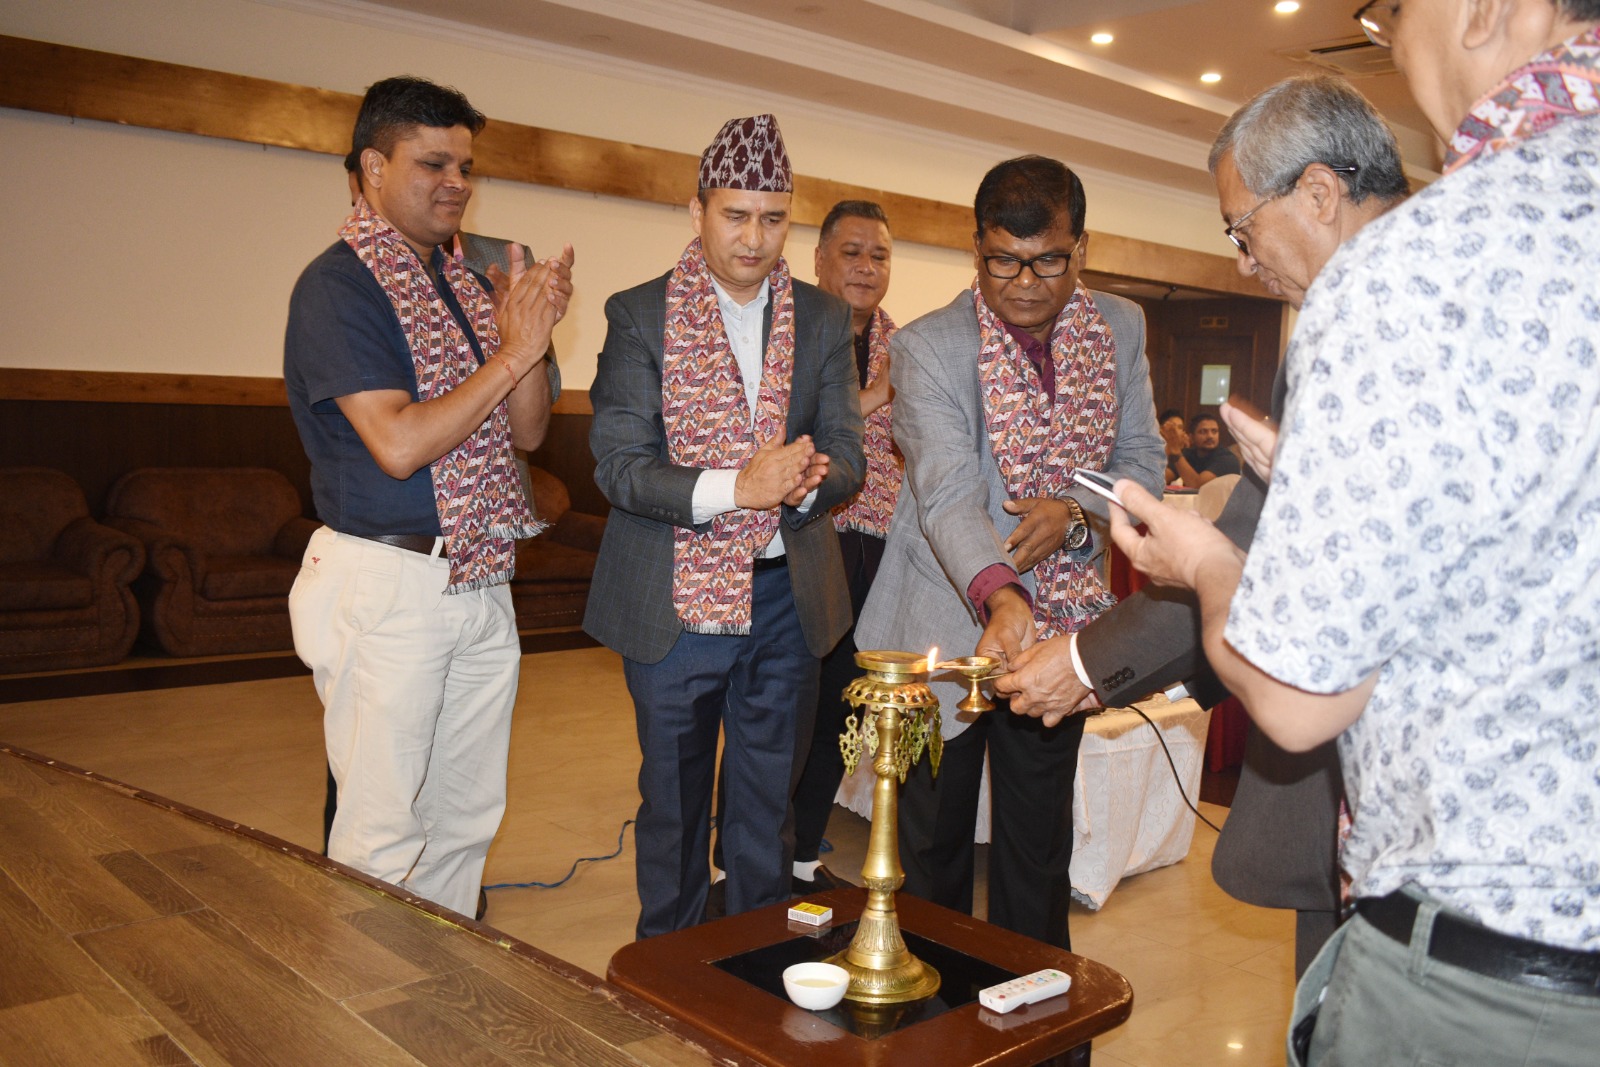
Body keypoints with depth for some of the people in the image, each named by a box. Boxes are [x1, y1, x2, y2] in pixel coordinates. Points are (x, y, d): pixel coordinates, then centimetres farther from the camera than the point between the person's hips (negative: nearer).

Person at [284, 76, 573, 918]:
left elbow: (526, 431, 11)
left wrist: (532, 333, -5)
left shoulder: (463, 284, 12)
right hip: (386, 587, -7)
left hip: (479, 585, 8)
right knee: (382, 833, 1)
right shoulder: (338, 286, -10)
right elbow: (399, 445, -20)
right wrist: (514, 351, -16)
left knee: (468, 815, 16)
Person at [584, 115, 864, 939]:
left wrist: (810, 480, -21)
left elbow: (846, 453, 3)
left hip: (788, 596, 3)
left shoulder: (824, 320, 5)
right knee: (674, 801, 12)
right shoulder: (639, 315, -5)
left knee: (769, 801, 14)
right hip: (674, 600, -2)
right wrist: (736, 486, -27)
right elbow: (617, 464, -13)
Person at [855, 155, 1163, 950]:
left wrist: (1075, 511, -16)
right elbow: (948, 489, -28)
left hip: (1059, 626, 4)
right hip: (946, 629, -3)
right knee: (932, 852, 11)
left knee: (1039, 850, 16)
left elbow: (1142, 465, 5)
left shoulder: (1121, 328, 2)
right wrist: (1001, 599, -44)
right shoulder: (926, 347, -14)